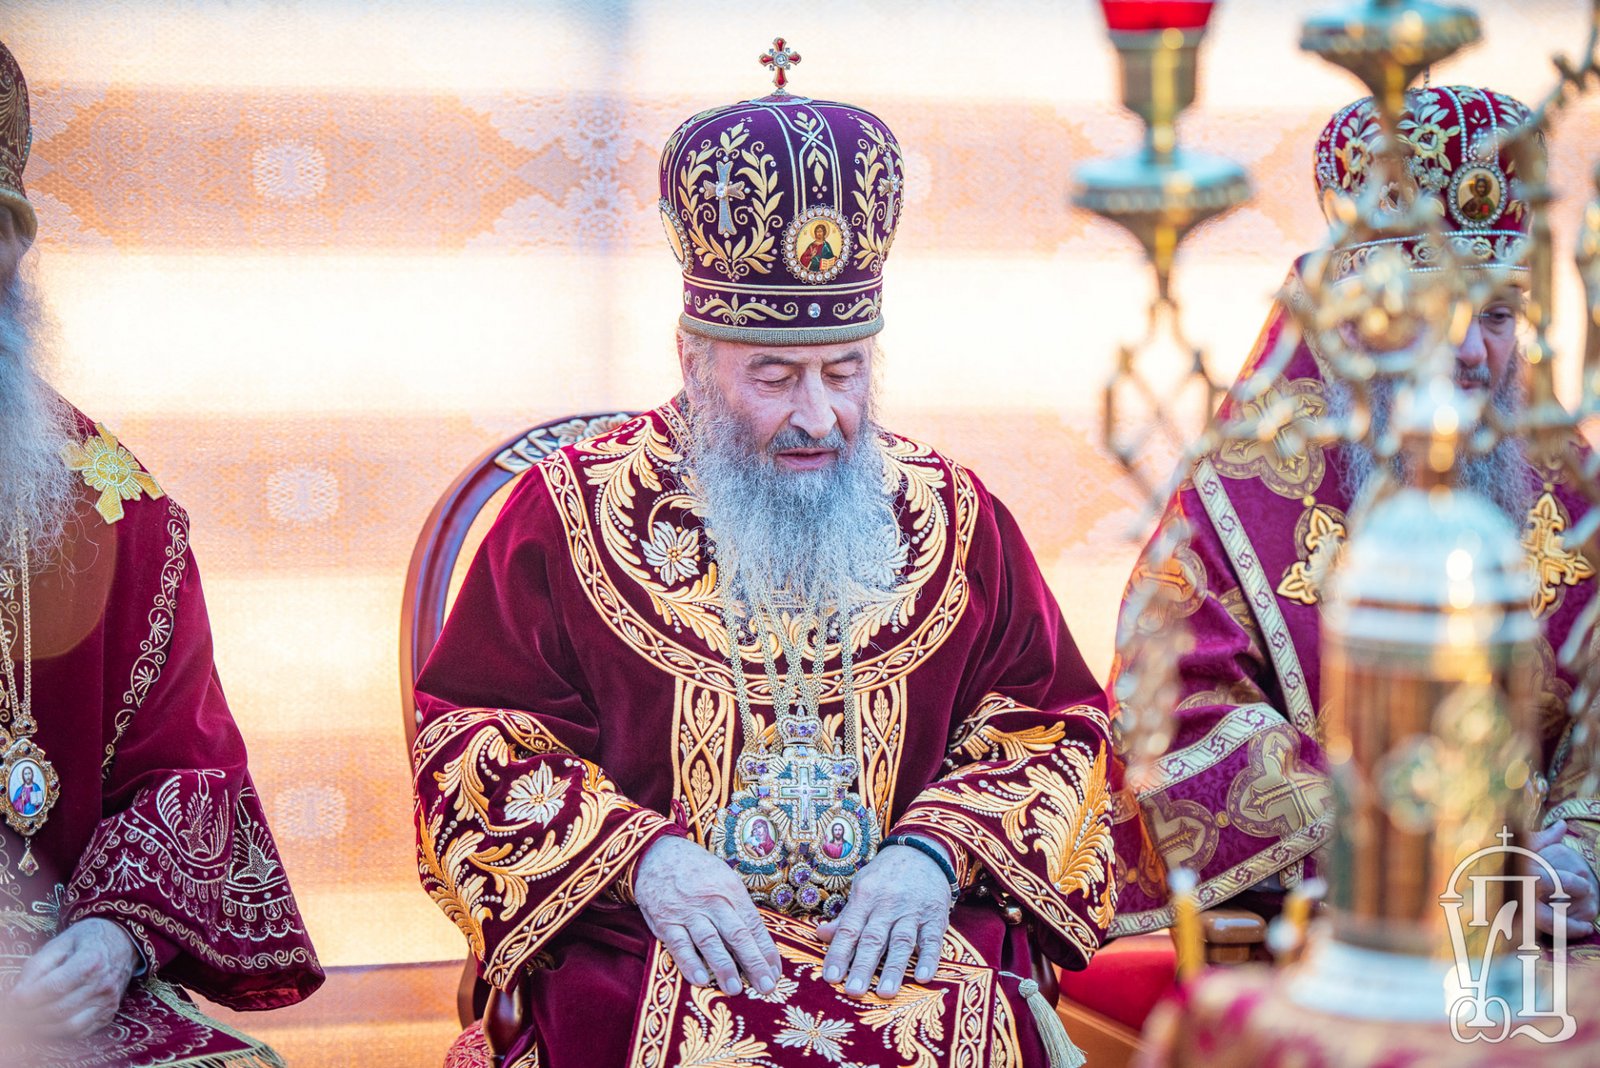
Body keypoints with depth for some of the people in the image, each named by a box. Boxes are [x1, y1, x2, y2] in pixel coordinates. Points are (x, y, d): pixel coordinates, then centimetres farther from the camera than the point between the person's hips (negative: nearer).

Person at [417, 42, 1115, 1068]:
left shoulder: (950, 514, 12)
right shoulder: (573, 511, 5)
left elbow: (1055, 729, 14)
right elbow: (473, 743, 4)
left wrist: (934, 850, -5)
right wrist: (640, 855, -12)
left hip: (911, 938, 2)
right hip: (649, 946, -1)